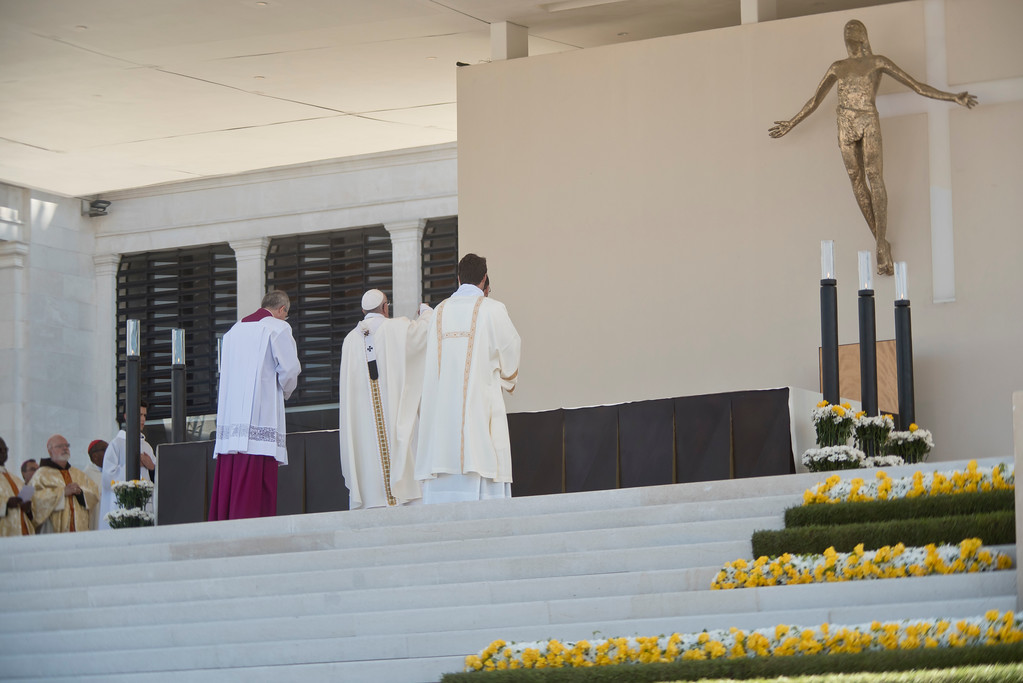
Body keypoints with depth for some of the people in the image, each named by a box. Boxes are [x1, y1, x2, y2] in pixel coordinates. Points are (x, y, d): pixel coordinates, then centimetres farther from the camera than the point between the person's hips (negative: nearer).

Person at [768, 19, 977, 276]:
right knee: (857, 179, -1)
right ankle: (881, 243, 7)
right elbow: (814, 101, 31)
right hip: (845, 124, 4)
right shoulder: (837, 68, 23)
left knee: (874, 175, -19)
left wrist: (953, 98, 7)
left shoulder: (879, 62, 14)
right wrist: (790, 124, 34)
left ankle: (882, 248, -26)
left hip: (870, 122, -4)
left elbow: (917, 87, 12)